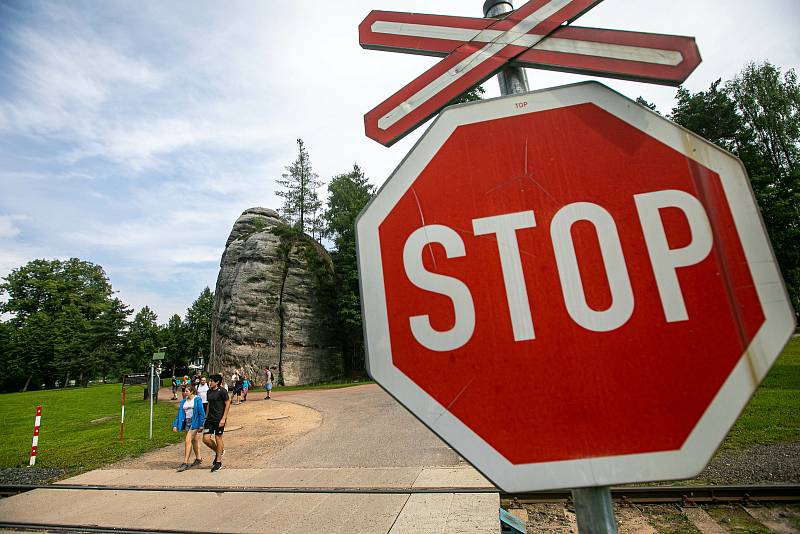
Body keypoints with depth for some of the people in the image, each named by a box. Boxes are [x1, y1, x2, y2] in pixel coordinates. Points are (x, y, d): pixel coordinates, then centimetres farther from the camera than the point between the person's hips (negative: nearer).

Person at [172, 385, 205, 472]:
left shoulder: (197, 399, -8)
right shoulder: (184, 401, 10)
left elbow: (201, 412, -9)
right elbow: (180, 413, 13)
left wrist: (201, 425, -13)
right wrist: (175, 425, 7)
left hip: (194, 422, -7)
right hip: (187, 422, 7)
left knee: (188, 441, -13)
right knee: (194, 441, 16)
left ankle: (185, 463, -9)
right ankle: (198, 459, 29)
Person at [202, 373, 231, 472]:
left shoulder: (222, 391, -11)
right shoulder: (209, 392, 9)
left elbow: (228, 404, -11)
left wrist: (223, 418, -16)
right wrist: (206, 417, 16)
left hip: (219, 419, -6)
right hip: (210, 419, 7)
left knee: (218, 438, 1)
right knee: (206, 439, 0)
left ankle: (218, 462, 14)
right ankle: (218, 452, 27)